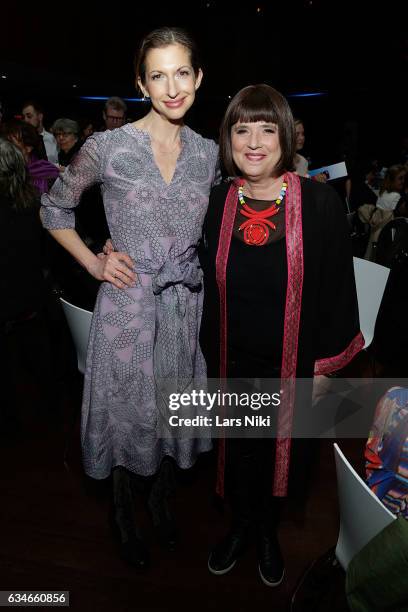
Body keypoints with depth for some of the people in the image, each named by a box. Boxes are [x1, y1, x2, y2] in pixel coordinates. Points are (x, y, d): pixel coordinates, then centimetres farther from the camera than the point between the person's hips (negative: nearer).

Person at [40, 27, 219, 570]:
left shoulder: (208, 152, 3)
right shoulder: (108, 147, -9)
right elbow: (54, 209, 2)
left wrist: (192, 269, 6)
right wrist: (94, 262, -6)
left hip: (186, 303, 4)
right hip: (128, 304, -4)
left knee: (174, 409, 18)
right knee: (129, 409, 12)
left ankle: (161, 499, 46)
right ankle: (123, 513, 39)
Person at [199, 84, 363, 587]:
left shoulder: (320, 202, -13)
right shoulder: (215, 203, -4)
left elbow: (338, 290, -9)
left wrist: (325, 363, -8)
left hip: (294, 365, -1)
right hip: (232, 362, 2)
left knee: (283, 450, 19)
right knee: (237, 450, 19)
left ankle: (268, 530, 49)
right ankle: (241, 525, 49)